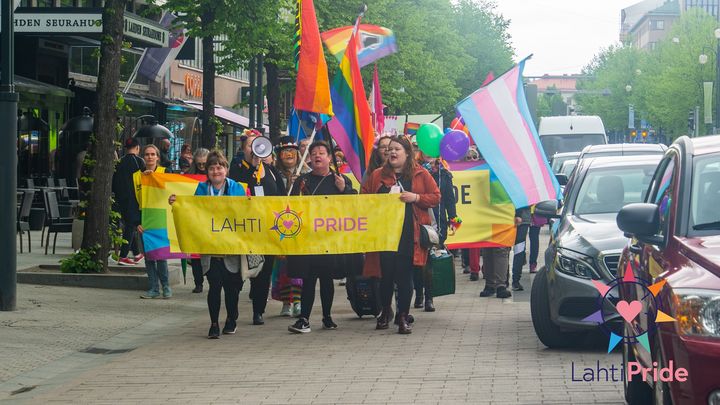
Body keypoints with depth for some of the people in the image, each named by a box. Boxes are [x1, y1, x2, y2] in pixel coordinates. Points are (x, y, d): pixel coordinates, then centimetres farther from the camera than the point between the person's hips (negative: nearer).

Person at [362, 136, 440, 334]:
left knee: (405, 275, -1)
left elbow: (435, 197, 4)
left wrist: (416, 197, -11)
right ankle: (385, 311, 26)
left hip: (409, 234, -2)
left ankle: (403, 317, 6)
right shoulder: (377, 175, 11)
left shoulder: (421, 174, 5)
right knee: (386, 273, 5)